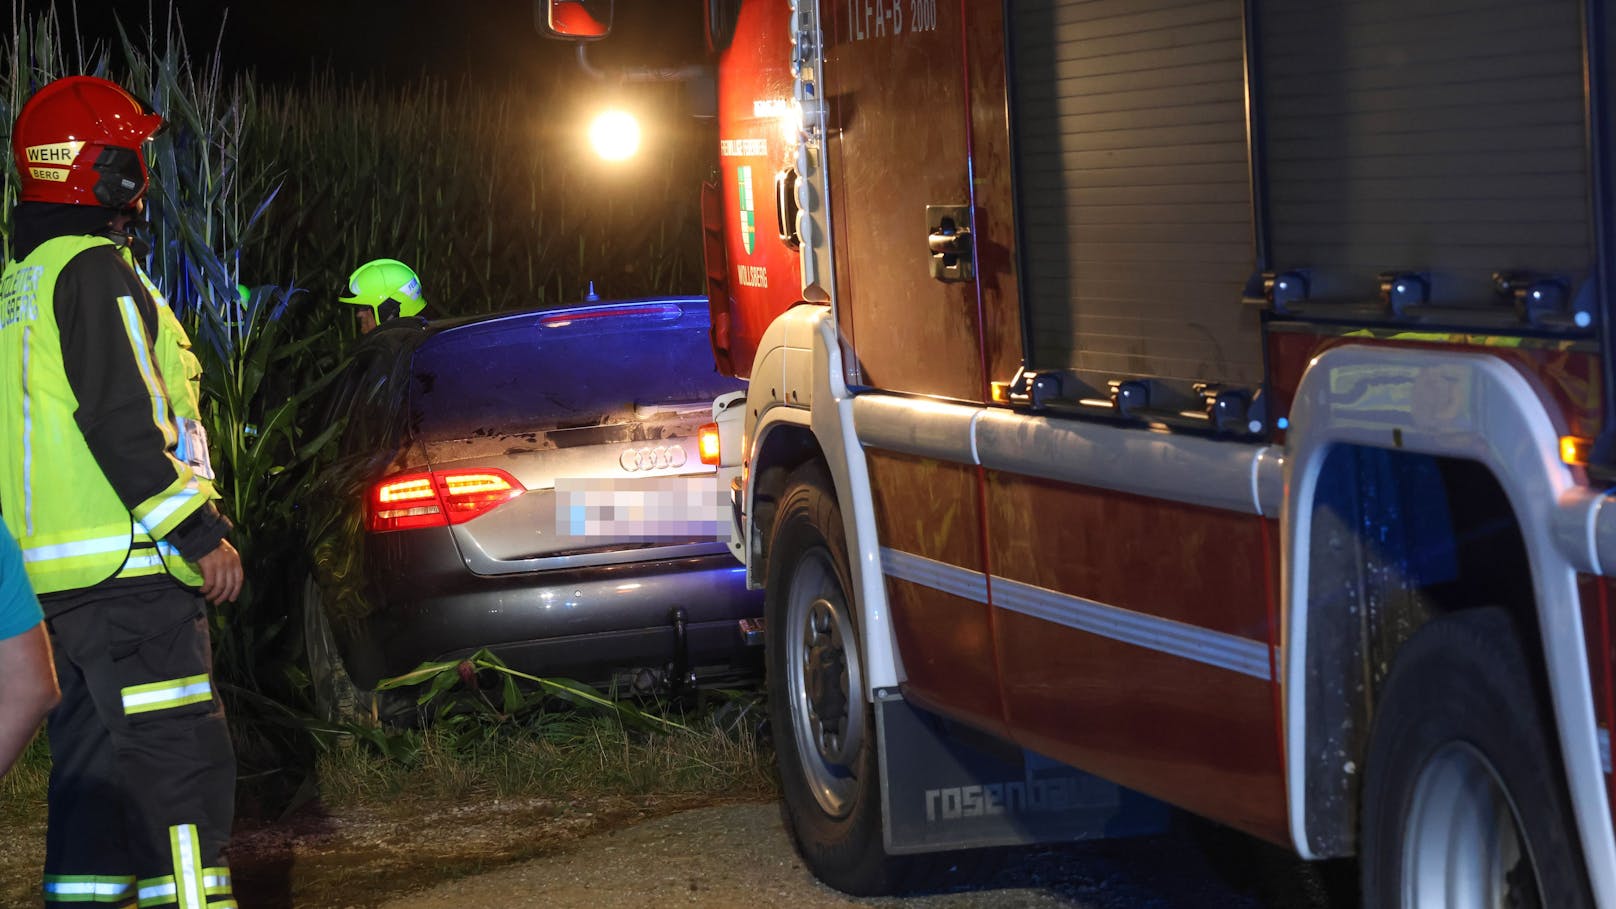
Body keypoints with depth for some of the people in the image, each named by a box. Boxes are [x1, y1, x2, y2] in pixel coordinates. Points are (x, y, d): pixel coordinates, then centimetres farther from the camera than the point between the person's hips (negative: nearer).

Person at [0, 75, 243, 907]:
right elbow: (121, 422, -20)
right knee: (181, 756, -10)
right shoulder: (96, 272, -13)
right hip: (128, 564, -10)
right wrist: (200, 532, -17)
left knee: (96, 757, 13)